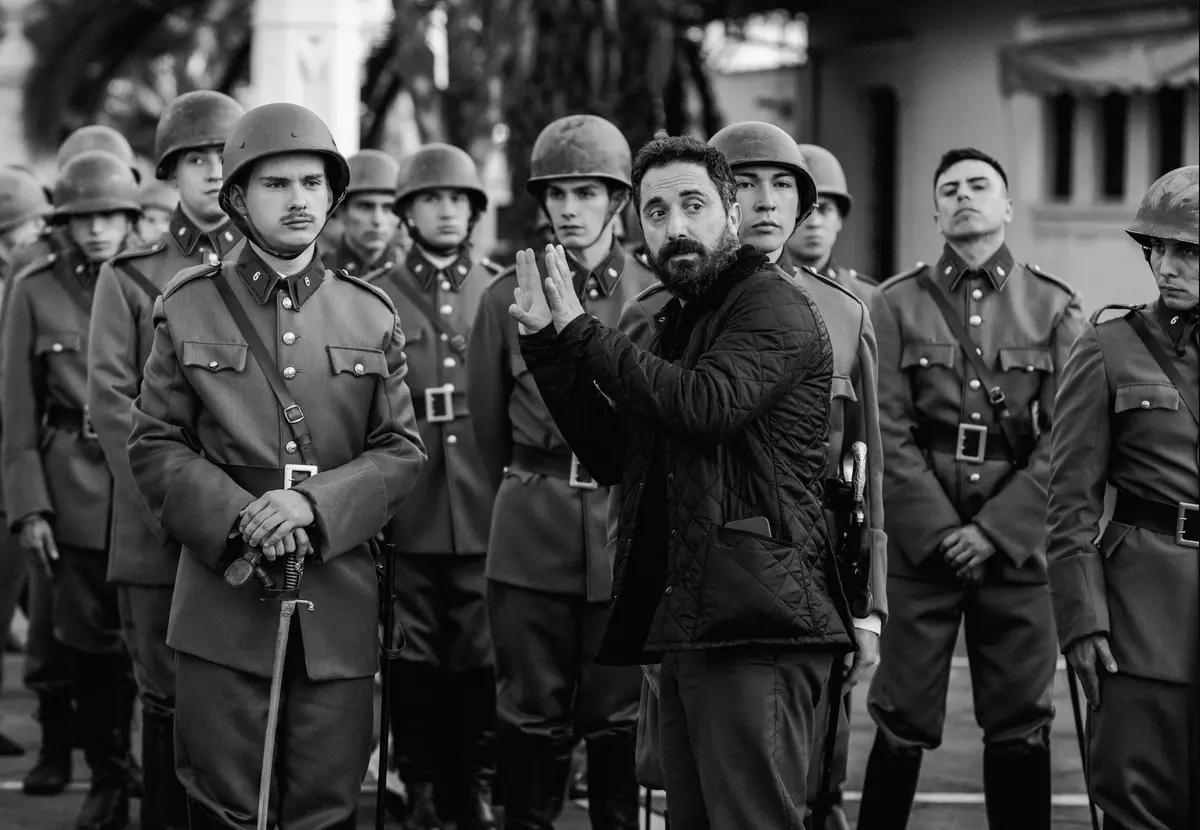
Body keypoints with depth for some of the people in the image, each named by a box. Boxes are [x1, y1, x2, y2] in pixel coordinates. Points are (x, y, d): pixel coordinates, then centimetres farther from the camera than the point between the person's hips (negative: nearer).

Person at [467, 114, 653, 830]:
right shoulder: (506, 298, 4)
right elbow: (488, 423, 13)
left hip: (626, 532, 0)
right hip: (530, 535, 0)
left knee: (618, 713, 4)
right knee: (533, 714, 3)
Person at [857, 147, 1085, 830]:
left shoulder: (1056, 308, 6)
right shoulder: (897, 305, 6)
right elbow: (890, 434, -1)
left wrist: (994, 531, -9)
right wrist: (940, 533, -10)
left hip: (1018, 542, 1)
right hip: (921, 539, 0)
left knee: (1020, 726, 4)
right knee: (902, 724, 0)